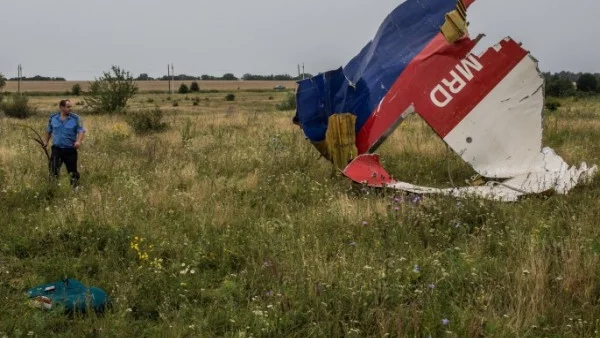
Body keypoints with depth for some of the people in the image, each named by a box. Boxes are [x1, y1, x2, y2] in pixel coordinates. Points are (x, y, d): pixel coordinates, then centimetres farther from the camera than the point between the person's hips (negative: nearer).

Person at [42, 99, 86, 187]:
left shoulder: (76, 118, -5)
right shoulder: (53, 118, 3)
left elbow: (81, 131, -10)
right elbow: (48, 131, 18)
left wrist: (78, 141, -27)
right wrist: (46, 141, 20)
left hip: (70, 150, -1)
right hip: (57, 148, 1)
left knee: (72, 170, 6)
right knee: (53, 170, -11)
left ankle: (74, 186, 21)